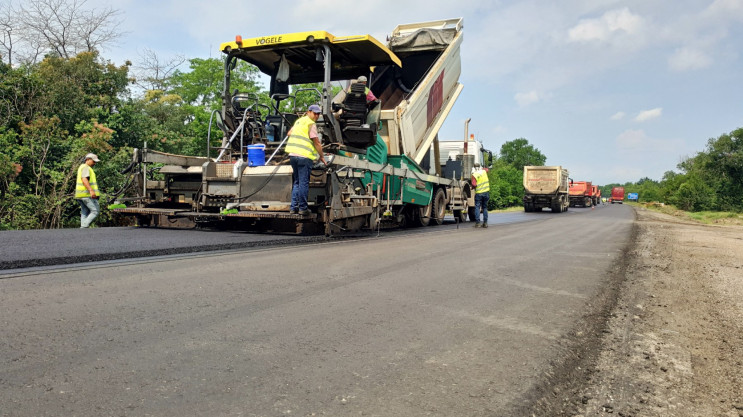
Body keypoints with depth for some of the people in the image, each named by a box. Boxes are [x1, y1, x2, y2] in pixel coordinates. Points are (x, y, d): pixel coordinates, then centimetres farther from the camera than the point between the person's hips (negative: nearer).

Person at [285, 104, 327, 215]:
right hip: (304, 156, -8)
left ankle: (293, 207, 13)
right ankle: (303, 208, 1)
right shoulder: (311, 124, -5)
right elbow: (316, 143, -6)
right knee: (304, 183, -2)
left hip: (292, 155, 8)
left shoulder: (299, 121, 20)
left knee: (296, 182, 14)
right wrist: (322, 156, 3)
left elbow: (289, 133, 31)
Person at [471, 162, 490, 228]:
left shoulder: (474, 175, -11)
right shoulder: (484, 172, 4)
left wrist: (472, 187, 1)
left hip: (478, 193, -4)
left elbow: (474, 184, -19)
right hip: (486, 192, 4)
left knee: (477, 207, 1)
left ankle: (477, 222, -5)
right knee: (485, 207, 12)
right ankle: (485, 222, 9)